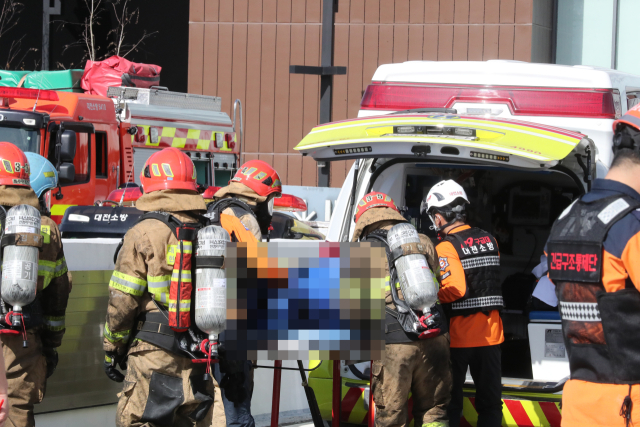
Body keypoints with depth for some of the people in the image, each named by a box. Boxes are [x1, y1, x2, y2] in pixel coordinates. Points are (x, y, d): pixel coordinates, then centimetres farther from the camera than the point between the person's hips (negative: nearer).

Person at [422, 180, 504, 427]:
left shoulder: (445, 248, -14)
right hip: (490, 333, 5)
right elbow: (487, 280, 9)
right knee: (489, 402, 9)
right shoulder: (489, 241, 6)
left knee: (450, 401, 6)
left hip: (457, 337, -5)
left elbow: (455, 288, -23)